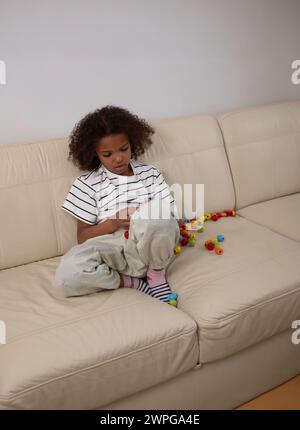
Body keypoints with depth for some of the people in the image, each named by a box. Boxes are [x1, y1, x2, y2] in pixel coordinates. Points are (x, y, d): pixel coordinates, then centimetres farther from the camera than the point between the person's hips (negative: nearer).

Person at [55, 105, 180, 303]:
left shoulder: (150, 173, 14)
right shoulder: (88, 183, 8)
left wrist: (148, 215, -11)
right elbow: (82, 237, 4)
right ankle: (132, 282, -12)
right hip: (112, 253, 0)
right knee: (68, 272, -33)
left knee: (156, 212, -34)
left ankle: (157, 274, -10)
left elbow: (170, 213, 11)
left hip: (149, 251, 1)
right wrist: (113, 223, -13)